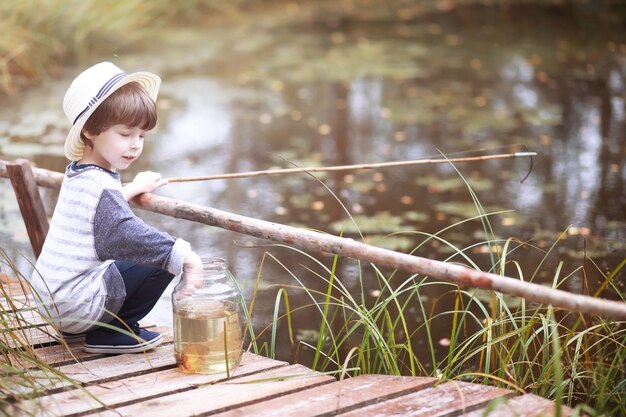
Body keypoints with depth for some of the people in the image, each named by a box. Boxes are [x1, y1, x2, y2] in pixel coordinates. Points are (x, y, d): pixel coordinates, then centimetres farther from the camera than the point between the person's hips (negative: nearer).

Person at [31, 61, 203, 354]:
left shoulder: (77, 173, 11)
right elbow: (128, 236, -32)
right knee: (161, 262, -11)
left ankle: (77, 328, 20)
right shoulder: (100, 186, -20)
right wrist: (182, 255, -33)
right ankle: (108, 333, -2)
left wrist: (132, 188, 45)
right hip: (73, 304, -10)